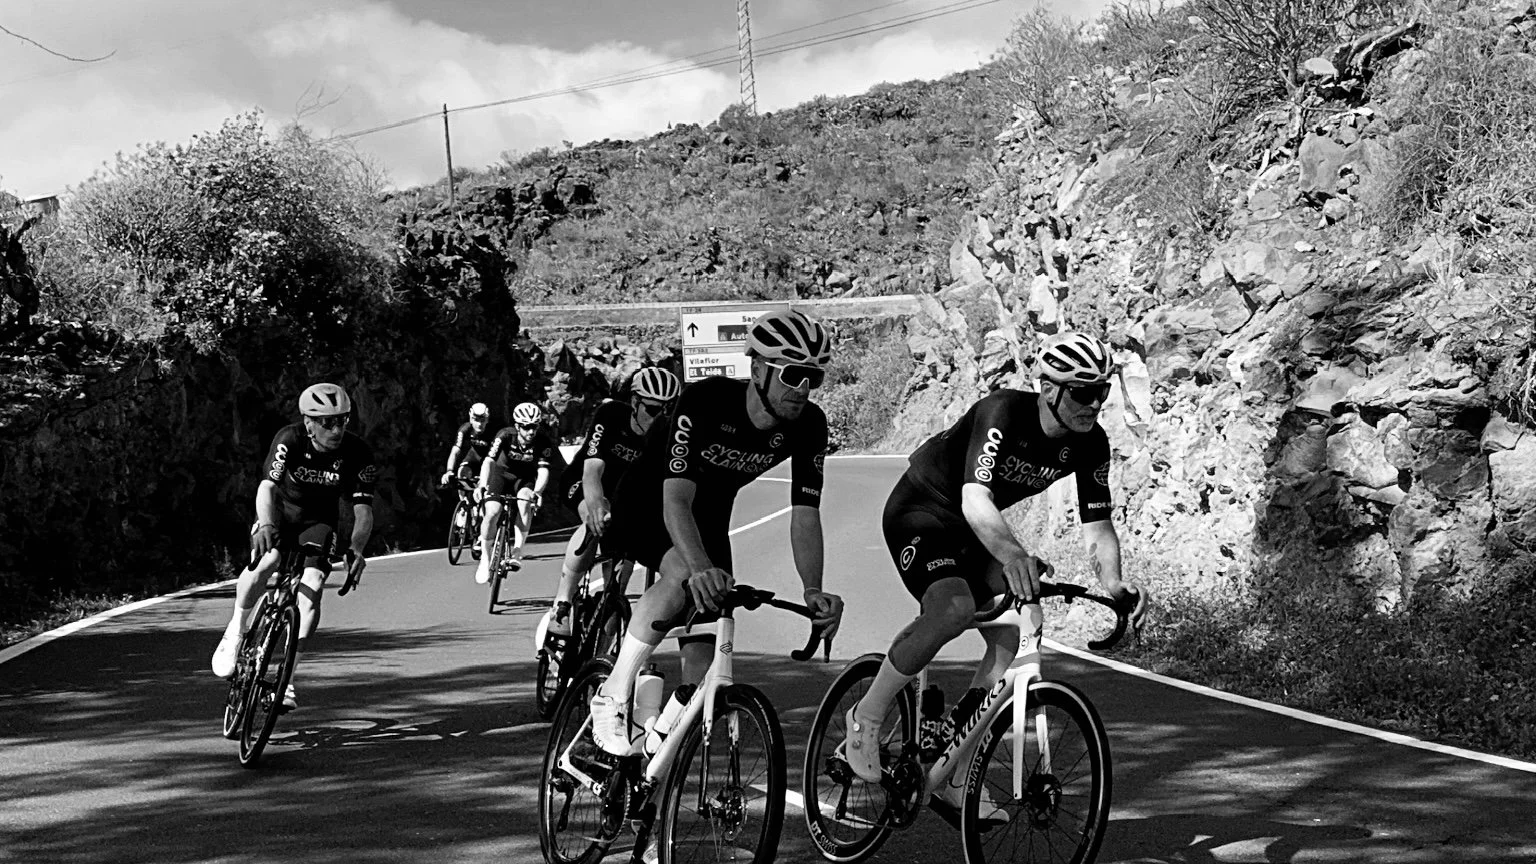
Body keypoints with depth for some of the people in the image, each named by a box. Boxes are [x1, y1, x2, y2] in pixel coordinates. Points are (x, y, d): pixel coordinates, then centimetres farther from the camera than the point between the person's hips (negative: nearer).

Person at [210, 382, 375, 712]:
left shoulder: (357, 453, -22)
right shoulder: (290, 439, -26)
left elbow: (363, 509, -23)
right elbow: (267, 487, -37)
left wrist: (357, 548, -42)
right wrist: (266, 525, -57)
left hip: (317, 523, 2)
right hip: (279, 514, -1)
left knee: (313, 586, -22)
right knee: (265, 561, -33)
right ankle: (236, 631, -6)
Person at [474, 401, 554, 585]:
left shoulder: (544, 442, -24)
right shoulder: (506, 435, -25)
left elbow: (543, 470, -32)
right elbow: (489, 461, -33)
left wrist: (537, 491, -51)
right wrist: (482, 486, -50)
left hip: (525, 479, 0)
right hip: (502, 473, 0)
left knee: (525, 500, -34)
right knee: (492, 511, -24)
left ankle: (518, 552, -27)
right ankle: (485, 559, -5)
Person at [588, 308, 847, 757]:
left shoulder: (808, 426, -20)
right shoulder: (706, 400, -34)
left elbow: (804, 516, -22)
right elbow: (675, 499, -42)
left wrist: (814, 591, -38)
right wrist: (702, 568, -59)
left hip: (710, 516, 5)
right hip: (647, 504, -5)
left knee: (704, 663, -7)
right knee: (683, 574, -37)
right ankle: (614, 696, -25)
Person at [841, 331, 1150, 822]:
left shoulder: (1089, 444, -10)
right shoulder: (1002, 414, -30)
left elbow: (1096, 525, -10)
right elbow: (976, 500, -42)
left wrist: (1113, 584, -31)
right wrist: (1011, 554, -61)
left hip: (972, 528, 7)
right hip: (920, 512, -7)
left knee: (1020, 633, -13)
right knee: (954, 607, -34)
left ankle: (955, 784, -4)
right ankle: (865, 719, -13)